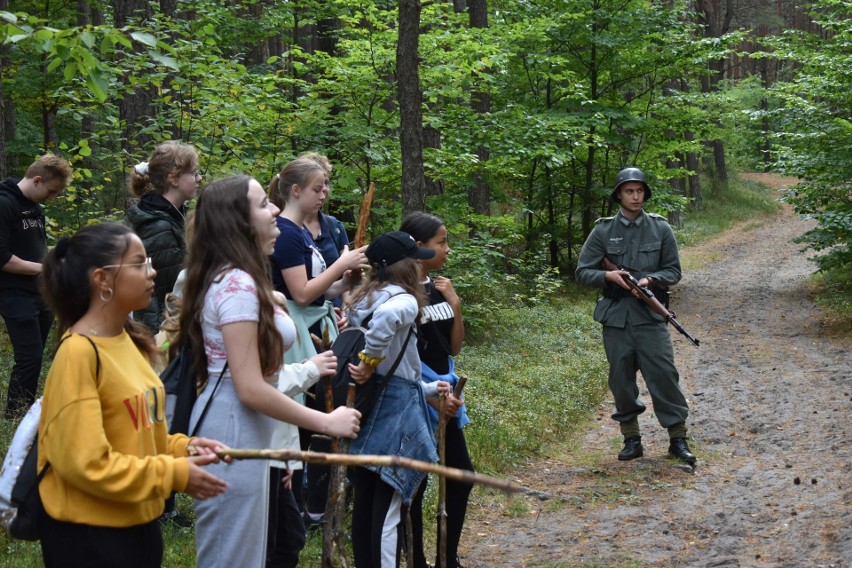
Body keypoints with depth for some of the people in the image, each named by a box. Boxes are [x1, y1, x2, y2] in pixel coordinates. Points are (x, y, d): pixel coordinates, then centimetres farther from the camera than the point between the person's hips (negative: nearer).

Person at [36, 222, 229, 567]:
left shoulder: (129, 340, 7)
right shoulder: (79, 352, -19)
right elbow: (83, 461, -22)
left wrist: (182, 448, -1)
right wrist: (173, 474, -17)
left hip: (139, 522, 8)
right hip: (89, 534, -8)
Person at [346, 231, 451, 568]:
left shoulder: (362, 301, 13)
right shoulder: (404, 301, -12)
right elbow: (386, 317, -39)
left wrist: (428, 390, 21)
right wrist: (370, 362, -25)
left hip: (365, 411, 8)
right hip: (393, 413, -8)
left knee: (364, 502, 15)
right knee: (388, 509, -3)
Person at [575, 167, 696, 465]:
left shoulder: (660, 228, 4)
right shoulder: (603, 231, 3)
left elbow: (673, 270, 6)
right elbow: (582, 272, 4)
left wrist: (651, 280, -13)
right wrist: (608, 276, -14)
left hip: (650, 316, -1)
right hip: (616, 316, 1)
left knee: (664, 375, -6)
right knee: (621, 380, 7)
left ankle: (678, 439, 3)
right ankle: (631, 439, 18)